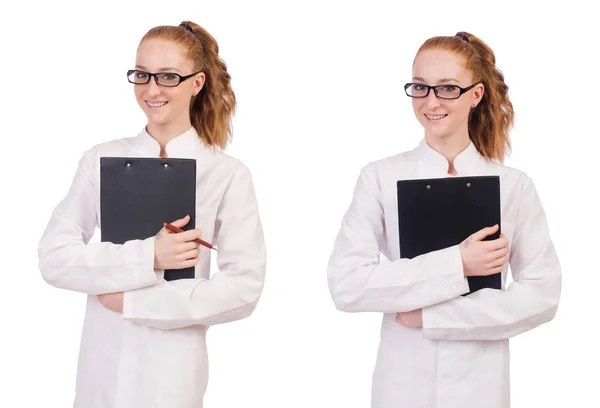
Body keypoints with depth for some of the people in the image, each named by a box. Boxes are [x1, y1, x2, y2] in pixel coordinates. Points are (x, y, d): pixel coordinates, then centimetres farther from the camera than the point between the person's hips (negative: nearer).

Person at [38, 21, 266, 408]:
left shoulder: (228, 174, -6)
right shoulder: (101, 160, 1)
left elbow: (243, 288, -11)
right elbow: (54, 257, -5)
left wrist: (134, 300, -12)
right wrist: (147, 257, -17)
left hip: (172, 368, -2)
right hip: (101, 363, 2)